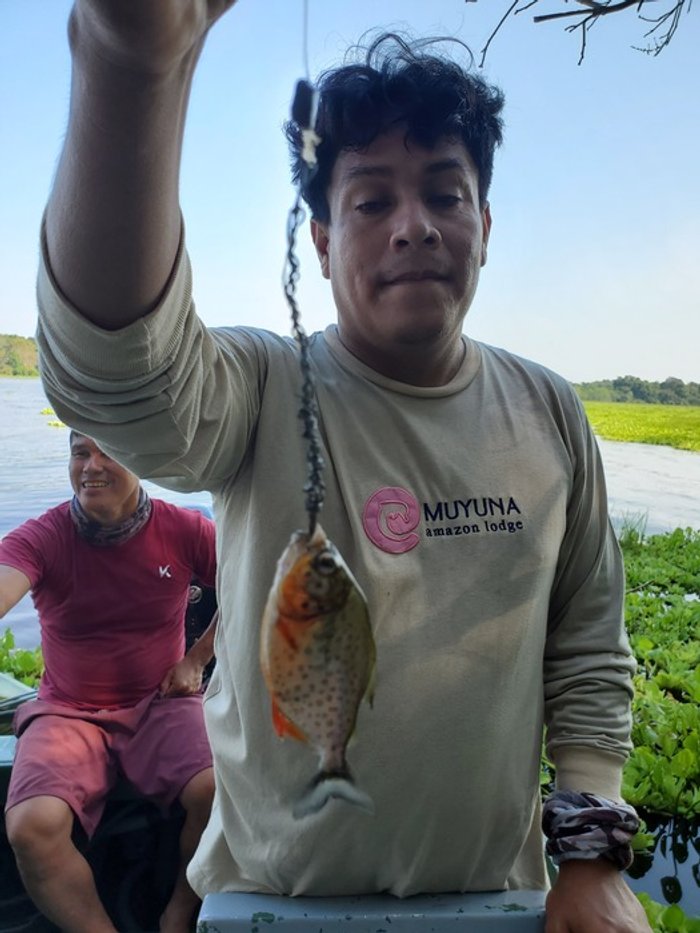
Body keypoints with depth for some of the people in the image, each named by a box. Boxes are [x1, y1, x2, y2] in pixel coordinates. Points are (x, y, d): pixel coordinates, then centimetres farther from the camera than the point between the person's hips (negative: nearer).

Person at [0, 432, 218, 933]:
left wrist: (197, 658, 3)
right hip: (68, 712, 1)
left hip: (162, 702, 0)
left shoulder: (184, 529, -7)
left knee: (220, 792, -25)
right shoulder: (41, 538, -10)